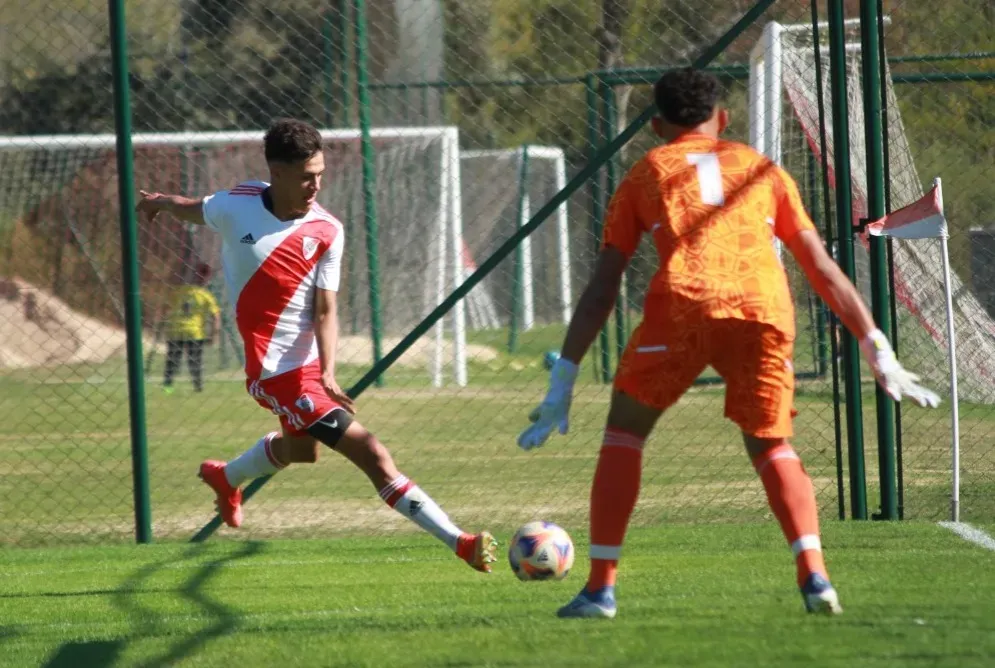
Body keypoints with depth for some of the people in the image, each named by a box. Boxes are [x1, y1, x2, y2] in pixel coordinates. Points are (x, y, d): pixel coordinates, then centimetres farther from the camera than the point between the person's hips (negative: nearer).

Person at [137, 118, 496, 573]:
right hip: (275, 369, -5)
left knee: (300, 448, 33)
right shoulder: (236, 207, -13)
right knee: (373, 456, -14)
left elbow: (325, 311, -8)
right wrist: (159, 202, 31)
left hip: (310, 362, 5)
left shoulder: (327, 231, -8)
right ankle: (459, 543, -16)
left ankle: (226, 477, 63)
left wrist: (327, 372, -22)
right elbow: (190, 210, 11)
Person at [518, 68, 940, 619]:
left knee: (624, 432, 18)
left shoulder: (645, 174, 26)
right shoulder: (762, 169, 30)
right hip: (764, 308, 2)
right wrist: (878, 352, 28)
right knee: (771, 447, 19)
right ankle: (814, 576, -3)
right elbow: (823, 270, 25)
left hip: (683, 305, -2)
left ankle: (601, 588, 11)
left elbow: (601, 290, 21)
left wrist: (562, 382, 22)